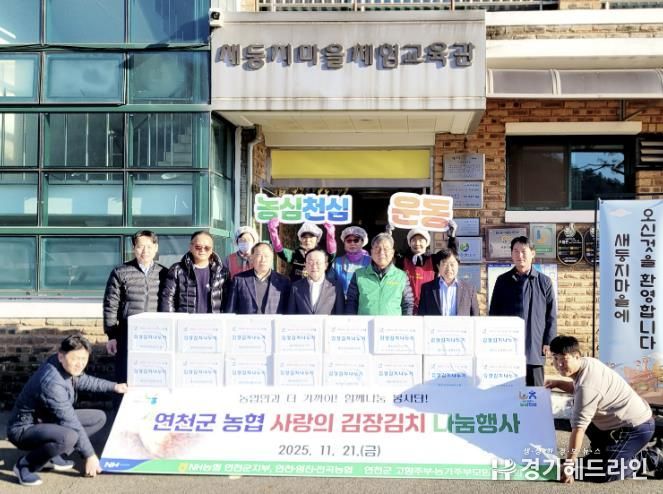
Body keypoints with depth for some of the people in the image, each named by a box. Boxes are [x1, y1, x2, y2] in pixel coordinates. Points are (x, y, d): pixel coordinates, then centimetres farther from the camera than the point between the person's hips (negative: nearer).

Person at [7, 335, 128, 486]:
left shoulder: (65, 367, -6)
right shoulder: (51, 382, -33)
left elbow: (84, 381, 20)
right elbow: (71, 423, -27)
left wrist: (114, 387, 24)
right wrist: (90, 455, -21)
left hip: (47, 421, 10)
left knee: (99, 418, 8)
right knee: (68, 437, -39)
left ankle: (54, 455, 8)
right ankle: (25, 465, -11)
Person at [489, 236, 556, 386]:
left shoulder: (544, 282, 6)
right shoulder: (503, 281, 8)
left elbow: (551, 316, 6)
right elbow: (493, 313, 11)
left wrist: (548, 342, -1)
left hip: (535, 348, -1)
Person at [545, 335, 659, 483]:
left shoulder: (587, 385, -28)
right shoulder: (588, 362, 0)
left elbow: (578, 428, -27)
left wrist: (568, 466, -23)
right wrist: (558, 383, 9)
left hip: (636, 428, -10)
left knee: (595, 473, -17)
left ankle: (644, 460, -1)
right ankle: (605, 452, 25)